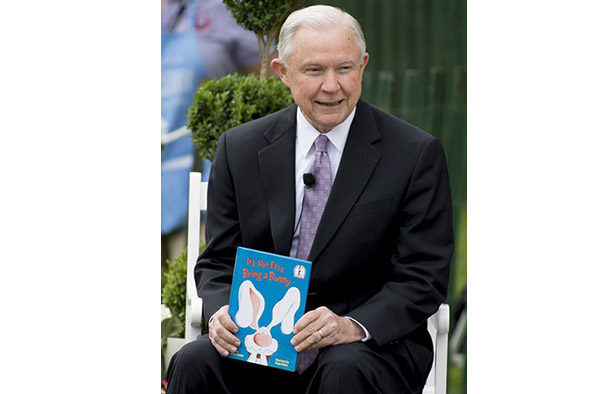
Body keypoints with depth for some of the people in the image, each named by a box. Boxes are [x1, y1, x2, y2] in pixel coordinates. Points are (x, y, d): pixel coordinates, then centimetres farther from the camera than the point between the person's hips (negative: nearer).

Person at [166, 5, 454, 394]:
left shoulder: (417, 154, -2)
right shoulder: (240, 149, 8)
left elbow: (424, 278, -5)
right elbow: (219, 261, 10)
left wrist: (354, 326, -24)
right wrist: (222, 312, -14)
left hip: (372, 344, -2)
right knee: (195, 362, -27)